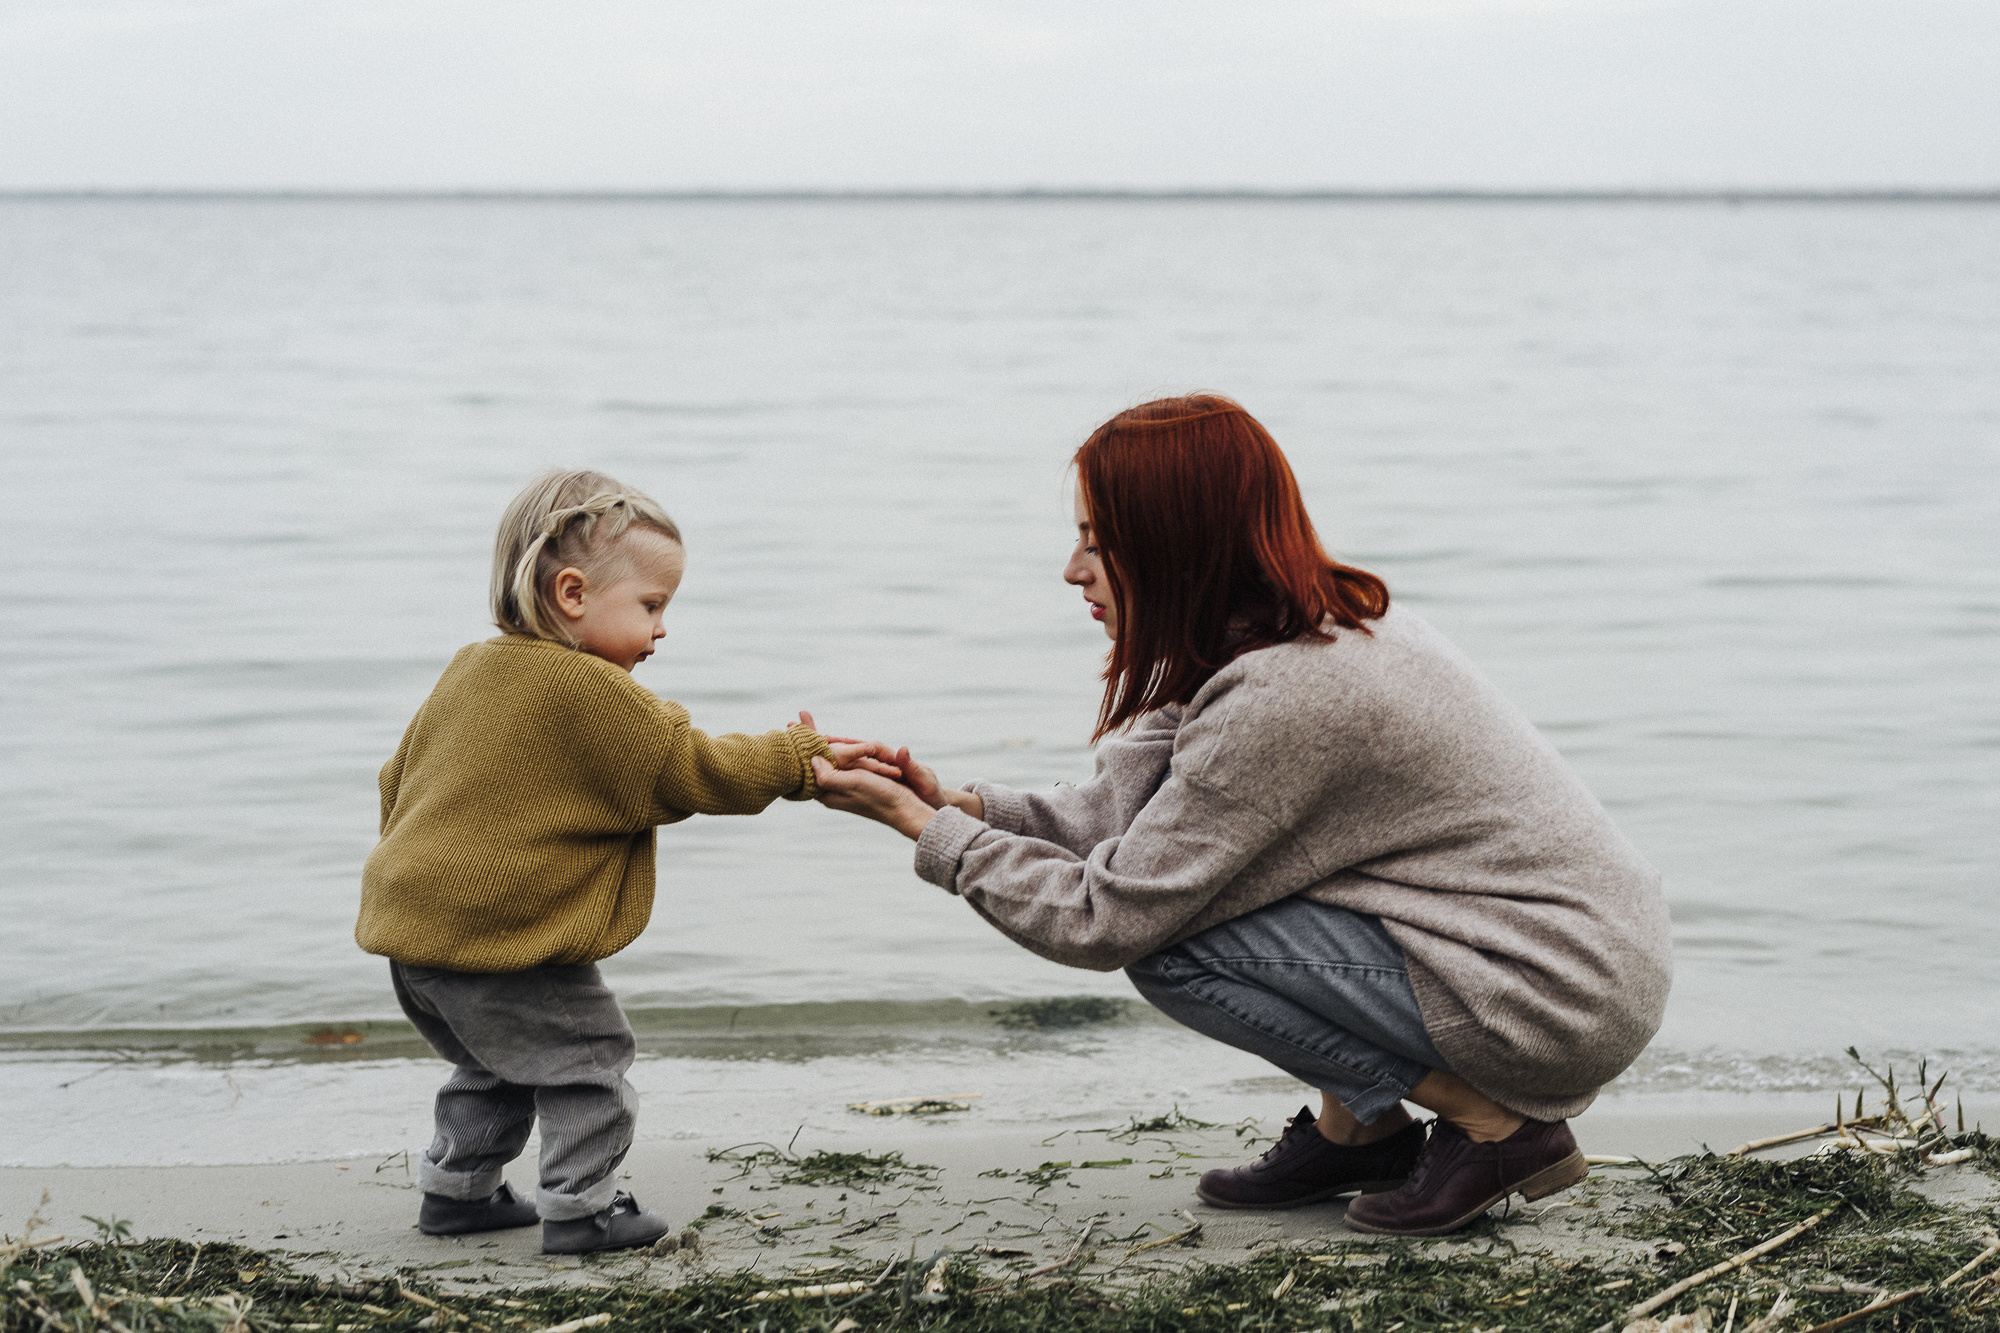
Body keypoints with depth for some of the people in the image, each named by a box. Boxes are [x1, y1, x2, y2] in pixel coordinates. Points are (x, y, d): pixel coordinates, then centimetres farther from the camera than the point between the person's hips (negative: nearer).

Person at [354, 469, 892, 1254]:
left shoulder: (471, 672, 12)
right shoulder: (598, 697, -15)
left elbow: (398, 778, 21)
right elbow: (696, 772, -12)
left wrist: (423, 868, 33)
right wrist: (802, 757, -3)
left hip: (414, 923, 9)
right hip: (502, 939, -9)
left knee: (499, 1063, 25)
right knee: (588, 1058, 3)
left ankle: (456, 1190, 32)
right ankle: (579, 1208, 4)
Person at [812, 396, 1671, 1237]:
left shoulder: (1279, 700, -23)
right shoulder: (1328, 622, 5)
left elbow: (1106, 921, -17)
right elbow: (1131, 819, 8)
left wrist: (925, 828, -8)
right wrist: (964, 804, -2)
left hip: (1564, 1006, -9)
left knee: (1170, 940, -13)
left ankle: (1494, 1128, -6)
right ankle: (1358, 1128, 15)